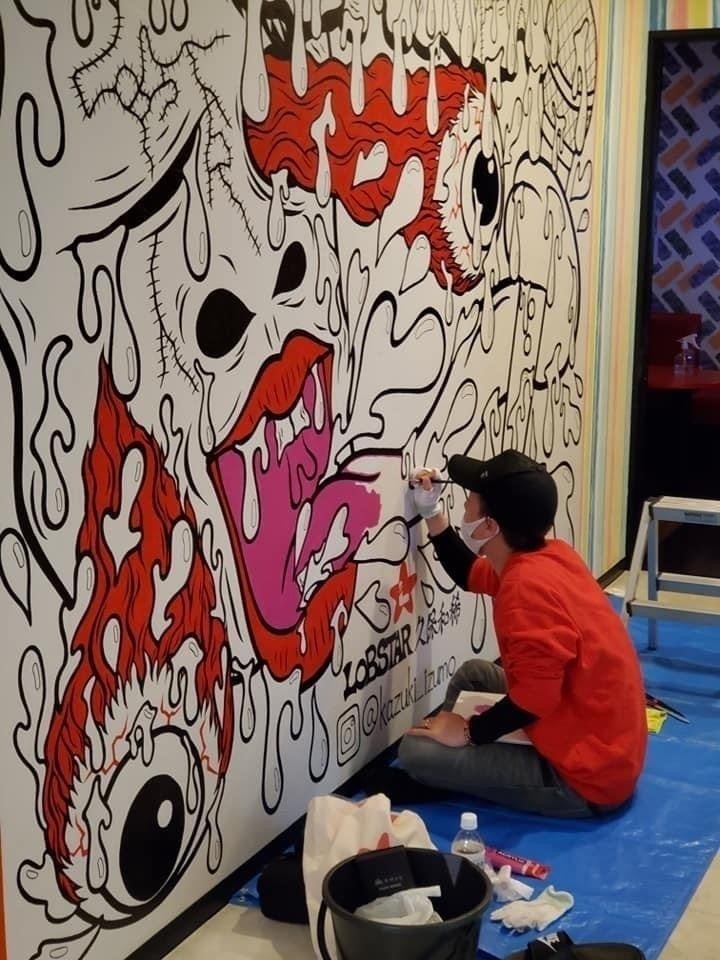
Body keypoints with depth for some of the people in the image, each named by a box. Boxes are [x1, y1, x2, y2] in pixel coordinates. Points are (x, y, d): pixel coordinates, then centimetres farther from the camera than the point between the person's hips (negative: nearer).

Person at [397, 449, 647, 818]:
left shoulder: (528, 586, -27)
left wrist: (467, 732, -14)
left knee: (416, 751, -15)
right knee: (473, 672, 22)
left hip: (584, 777, -10)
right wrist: (431, 512, 14)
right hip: (606, 750, 10)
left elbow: (533, 698, -28)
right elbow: (470, 575, 21)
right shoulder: (550, 555, 2)